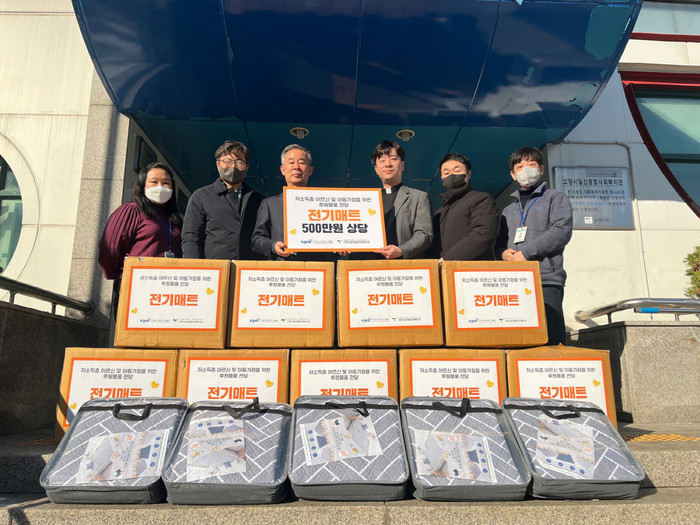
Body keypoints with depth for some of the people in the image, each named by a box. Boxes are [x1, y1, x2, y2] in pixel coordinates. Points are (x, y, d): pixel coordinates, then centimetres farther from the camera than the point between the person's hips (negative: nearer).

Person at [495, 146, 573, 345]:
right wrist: (503, 252, -2)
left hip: (546, 281, -4)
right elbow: (498, 242, 22)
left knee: (549, 342, -10)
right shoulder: (508, 211, 26)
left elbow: (561, 231, -4)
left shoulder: (556, 198, 13)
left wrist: (525, 252, -10)